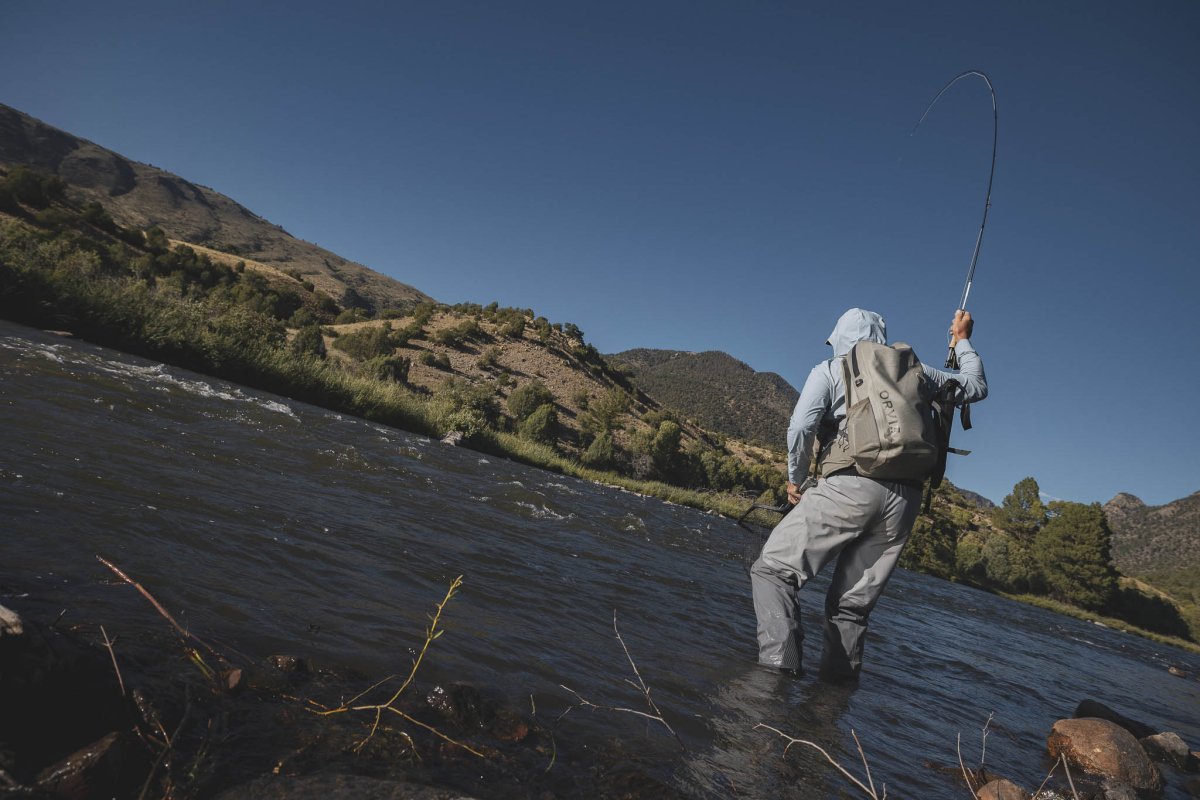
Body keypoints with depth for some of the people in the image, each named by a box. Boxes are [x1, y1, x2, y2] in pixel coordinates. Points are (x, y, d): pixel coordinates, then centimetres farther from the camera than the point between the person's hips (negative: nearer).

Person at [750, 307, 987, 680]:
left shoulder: (830, 370, 11)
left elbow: (801, 427, -6)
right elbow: (976, 386, 36)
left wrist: (795, 479, 8)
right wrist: (963, 341, 49)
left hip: (850, 486, -5)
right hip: (905, 499, 5)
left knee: (772, 571, 0)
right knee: (852, 603, 14)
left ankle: (778, 661, -18)